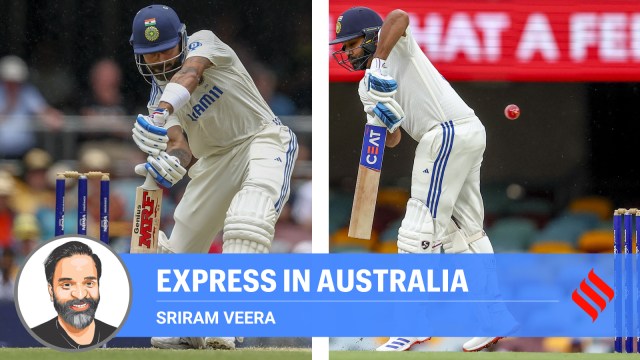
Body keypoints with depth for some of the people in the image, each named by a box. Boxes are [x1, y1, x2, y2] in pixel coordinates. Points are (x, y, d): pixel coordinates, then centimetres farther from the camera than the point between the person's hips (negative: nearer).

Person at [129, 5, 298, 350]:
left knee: (247, 219, -32)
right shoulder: (159, 95, 3)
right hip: (215, 160, 7)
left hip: (263, 139, -7)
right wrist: (172, 160, -38)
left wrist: (162, 111, -52)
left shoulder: (203, 42, -10)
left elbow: (189, 75, -33)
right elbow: (178, 143, -12)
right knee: (182, 242, 5)